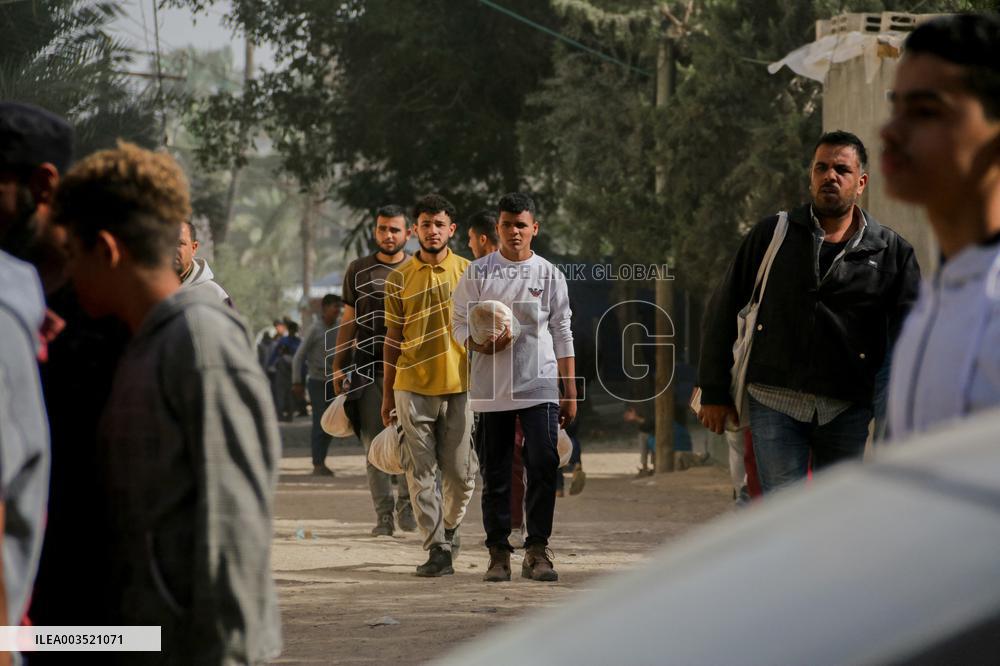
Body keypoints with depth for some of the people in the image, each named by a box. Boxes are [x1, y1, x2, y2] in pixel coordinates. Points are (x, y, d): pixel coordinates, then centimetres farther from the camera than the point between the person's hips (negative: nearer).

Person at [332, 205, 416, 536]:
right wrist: (338, 367, 8)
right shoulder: (359, 271, 12)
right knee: (374, 444, -1)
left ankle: (406, 504, 8)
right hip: (368, 368, 1)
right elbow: (349, 322, 14)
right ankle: (384, 514, 2)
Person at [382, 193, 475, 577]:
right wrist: (387, 394, 9)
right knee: (420, 471, -3)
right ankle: (436, 549, 2)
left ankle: (449, 529, 27)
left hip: (459, 386, 0)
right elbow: (393, 339, 9)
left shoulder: (469, 272, 4)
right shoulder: (399, 279, 5)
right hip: (413, 387, 0)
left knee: (460, 473, 2)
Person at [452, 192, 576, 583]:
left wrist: (570, 393, 6)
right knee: (495, 473, 4)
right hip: (491, 389, 0)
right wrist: (483, 345, -15)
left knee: (542, 467, -10)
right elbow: (459, 323, 7)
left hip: (540, 387, 0)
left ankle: (537, 550, -4)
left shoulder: (549, 275, 8)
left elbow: (563, 336, 10)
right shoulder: (477, 273, 6)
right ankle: (498, 552, 10)